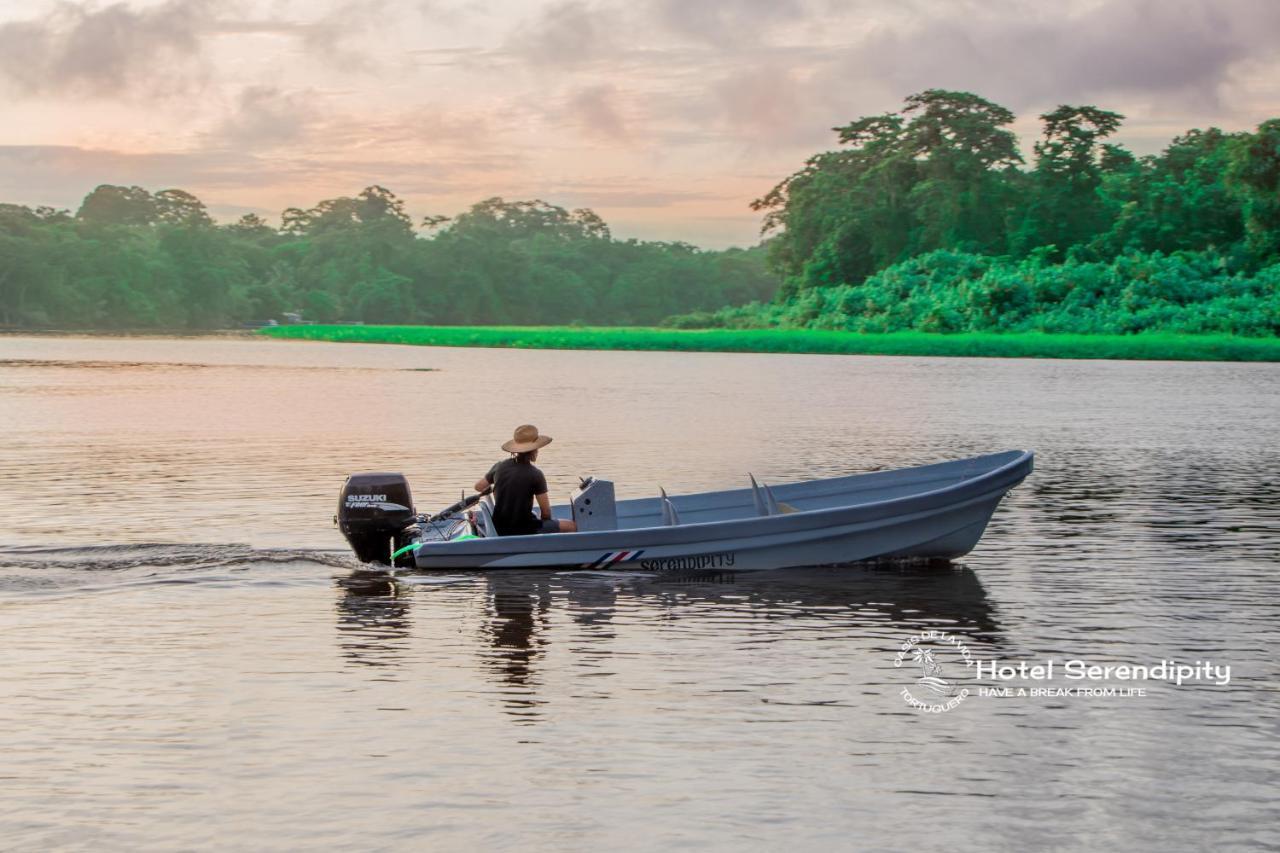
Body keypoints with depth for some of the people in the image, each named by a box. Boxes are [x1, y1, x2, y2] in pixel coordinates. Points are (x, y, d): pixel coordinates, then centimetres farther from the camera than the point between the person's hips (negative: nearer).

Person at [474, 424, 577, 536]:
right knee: (571, 526, 5)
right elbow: (546, 511, -9)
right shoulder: (535, 474, -13)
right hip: (523, 530, -7)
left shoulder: (499, 467, 1)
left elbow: (478, 487, 17)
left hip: (500, 530, 7)